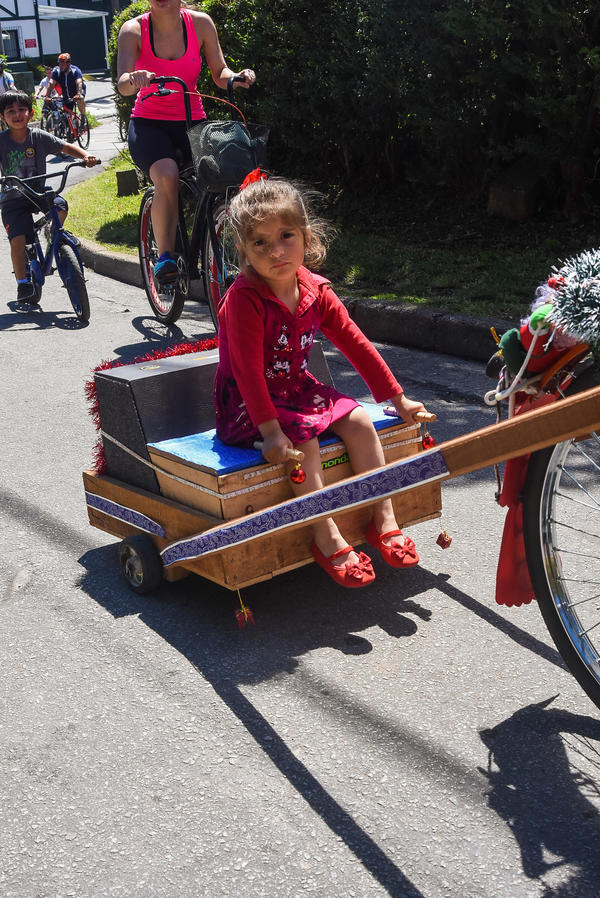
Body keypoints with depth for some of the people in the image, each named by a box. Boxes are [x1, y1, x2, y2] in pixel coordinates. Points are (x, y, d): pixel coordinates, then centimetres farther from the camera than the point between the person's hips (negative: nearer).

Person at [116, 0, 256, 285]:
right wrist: (134, 79, -42)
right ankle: (165, 256, -24)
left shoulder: (200, 23, -3)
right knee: (167, 176, -32)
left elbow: (219, 74, 1)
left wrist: (237, 77, -21)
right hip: (149, 123, -2)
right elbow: (122, 86, -19)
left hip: (192, 122, 2)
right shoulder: (134, 30, -8)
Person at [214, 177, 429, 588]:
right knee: (303, 441, -28)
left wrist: (398, 399, 7)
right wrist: (271, 430, -33)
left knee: (360, 421, -10)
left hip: (296, 390, 6)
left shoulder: (315, 291, -3)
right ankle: (328, 540, -18)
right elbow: (249, 370, -27)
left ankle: (384, 521, -2)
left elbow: (356, 345, 4)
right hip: (245, 405, -6)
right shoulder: (244, 299, -22)